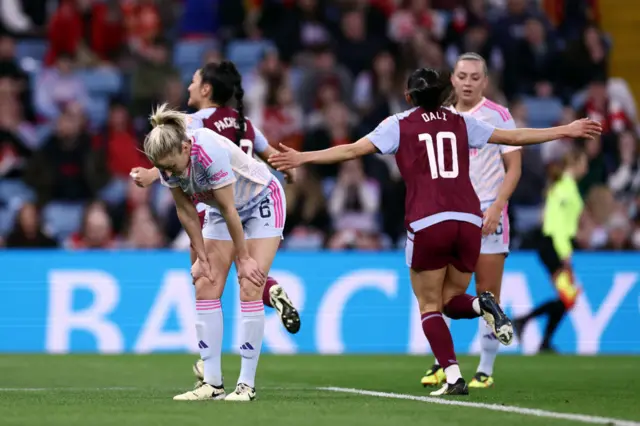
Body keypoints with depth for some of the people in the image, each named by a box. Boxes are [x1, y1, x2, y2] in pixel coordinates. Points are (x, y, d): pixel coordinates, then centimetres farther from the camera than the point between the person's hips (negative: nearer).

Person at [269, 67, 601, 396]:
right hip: (468, 221, 3)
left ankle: (453, 376, -12)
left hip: (427, 225, -3)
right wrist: (565, 131, 30)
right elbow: (514, 137, 21)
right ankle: (483, 305, -16)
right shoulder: (462, 123, 16)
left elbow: (353, 150, 1)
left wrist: (302, 158, 4)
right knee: (450, 301, 18)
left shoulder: (399, 125, 8)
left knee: (429, 306, 6)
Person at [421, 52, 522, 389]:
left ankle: (486, 369, 4)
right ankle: (442, 363, 9)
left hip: (487, 214, -4)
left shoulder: (498, 116, -2)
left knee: (487, 295, -3)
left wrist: (495, 208, -14)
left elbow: (514, 167, -3)